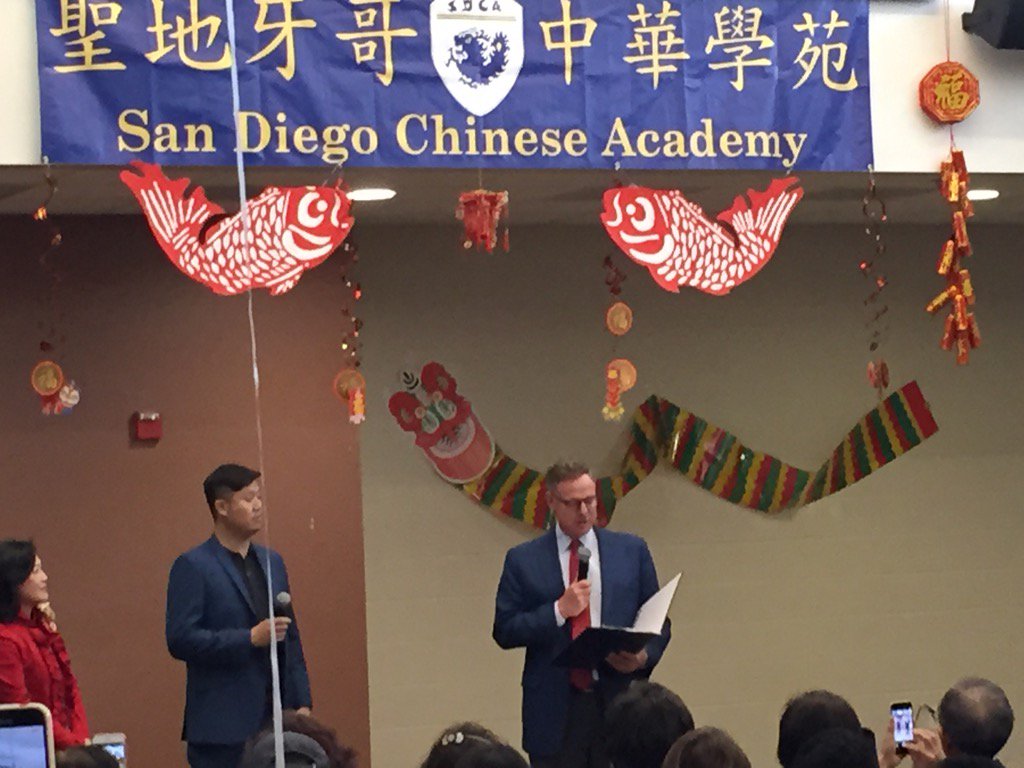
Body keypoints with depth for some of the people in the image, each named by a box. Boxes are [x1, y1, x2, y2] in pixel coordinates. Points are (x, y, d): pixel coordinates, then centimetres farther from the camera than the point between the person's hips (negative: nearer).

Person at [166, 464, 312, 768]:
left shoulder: (272, 562, 16)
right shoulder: (192, 567, -5)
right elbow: (180, 640, -13)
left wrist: (302, 703, 11)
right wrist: (250, 638, -18)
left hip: (275, 720, 6)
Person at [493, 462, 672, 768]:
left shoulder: (632, 550, 9)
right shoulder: (523, 560, 6)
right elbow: (504, 632, 1)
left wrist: (644, 657, -9)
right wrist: (558, 611, -11)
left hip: (619, 703, 1)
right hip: (554, 710, -1)